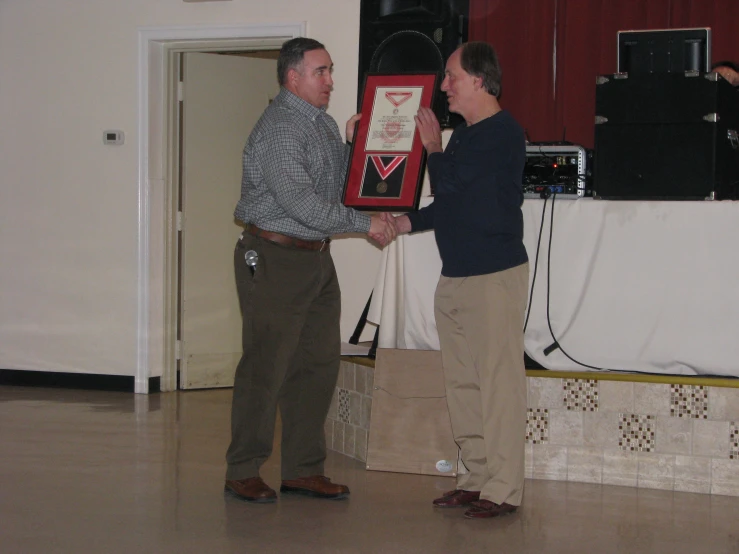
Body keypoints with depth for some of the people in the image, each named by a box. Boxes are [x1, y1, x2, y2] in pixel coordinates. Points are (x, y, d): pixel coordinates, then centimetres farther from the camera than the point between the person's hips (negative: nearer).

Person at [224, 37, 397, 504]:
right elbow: (300, 202, -23)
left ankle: (304, 470, 17)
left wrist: (350, 145, 5)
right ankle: (243, 472, 5)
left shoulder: (324, 123, 15)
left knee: (318, 364, 9)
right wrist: (365, 224, -18)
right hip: (274, 259, -9)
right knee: (266, 368, -5)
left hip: (316, 257, 9)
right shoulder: (279, 129, -16)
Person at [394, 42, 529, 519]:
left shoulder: (502, 132, -11)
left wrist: (432, 145, 2)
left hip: (495, 275, -9)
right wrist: (405, 223, 13)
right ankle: (477, 478, 16)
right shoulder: (464, 134, 19)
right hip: (455, 277, 10)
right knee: (462, 382, 10)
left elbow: (449, 183, -16)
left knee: (498, 381, -7)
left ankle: (503, 489, -4)